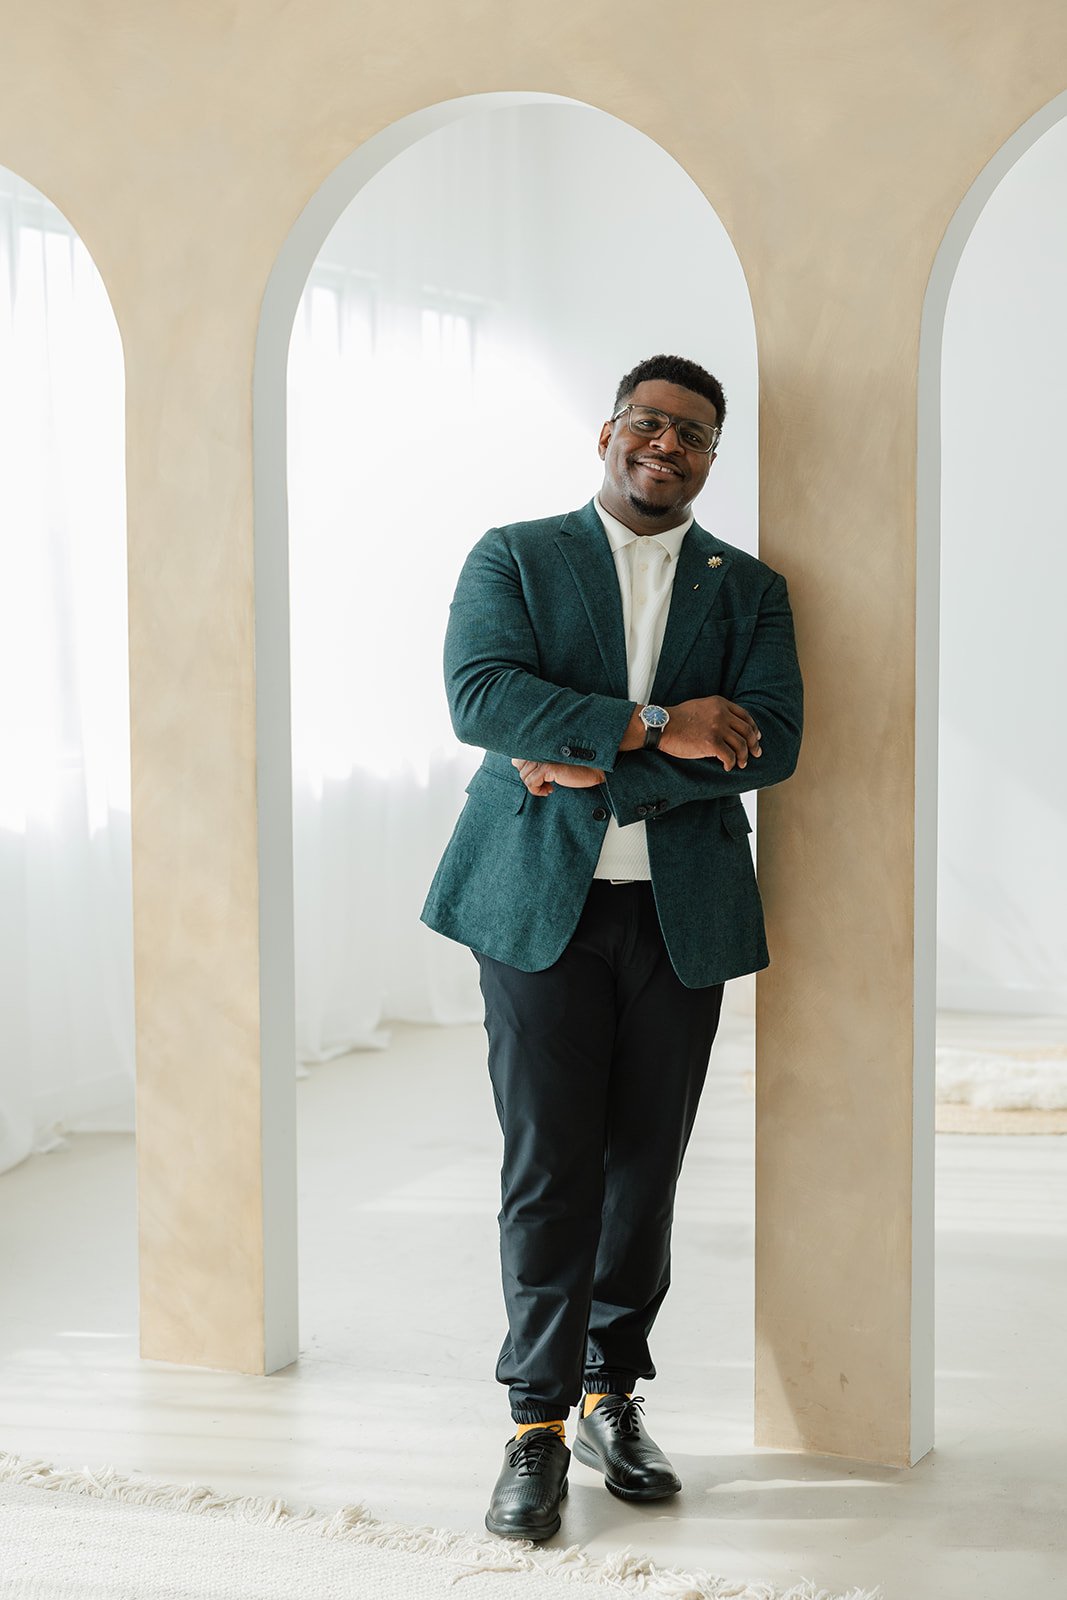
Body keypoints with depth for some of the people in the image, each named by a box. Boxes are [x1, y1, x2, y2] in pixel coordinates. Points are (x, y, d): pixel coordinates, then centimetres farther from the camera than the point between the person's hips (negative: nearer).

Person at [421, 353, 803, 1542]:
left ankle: (612, 1396, 21)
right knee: (549, 1163, -4)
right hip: (539, 902, -2)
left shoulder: (749, 588, 12)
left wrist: (597, 771, -12)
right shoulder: (513, 558, 7)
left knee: (644, 1163, 7)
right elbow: (479, 694, -11)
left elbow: (769, 741, -3)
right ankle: (538, 1425, 3)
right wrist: (652, 727, -17)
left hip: (685, 910, 2)